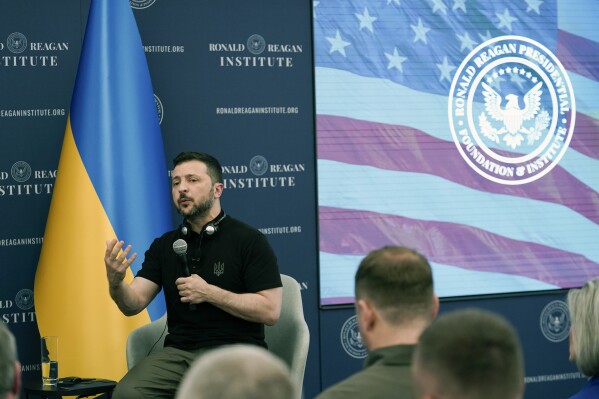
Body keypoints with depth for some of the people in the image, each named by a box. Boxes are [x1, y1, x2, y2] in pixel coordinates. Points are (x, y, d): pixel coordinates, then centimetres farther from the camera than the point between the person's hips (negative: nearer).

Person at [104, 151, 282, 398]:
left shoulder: (249, 240, -1)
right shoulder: (164, 245, 13)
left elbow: (270, 311, -8)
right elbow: (134, 304, 4)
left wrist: (209, 293, -13)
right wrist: (115, 281, -18)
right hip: (178, 351, 4)